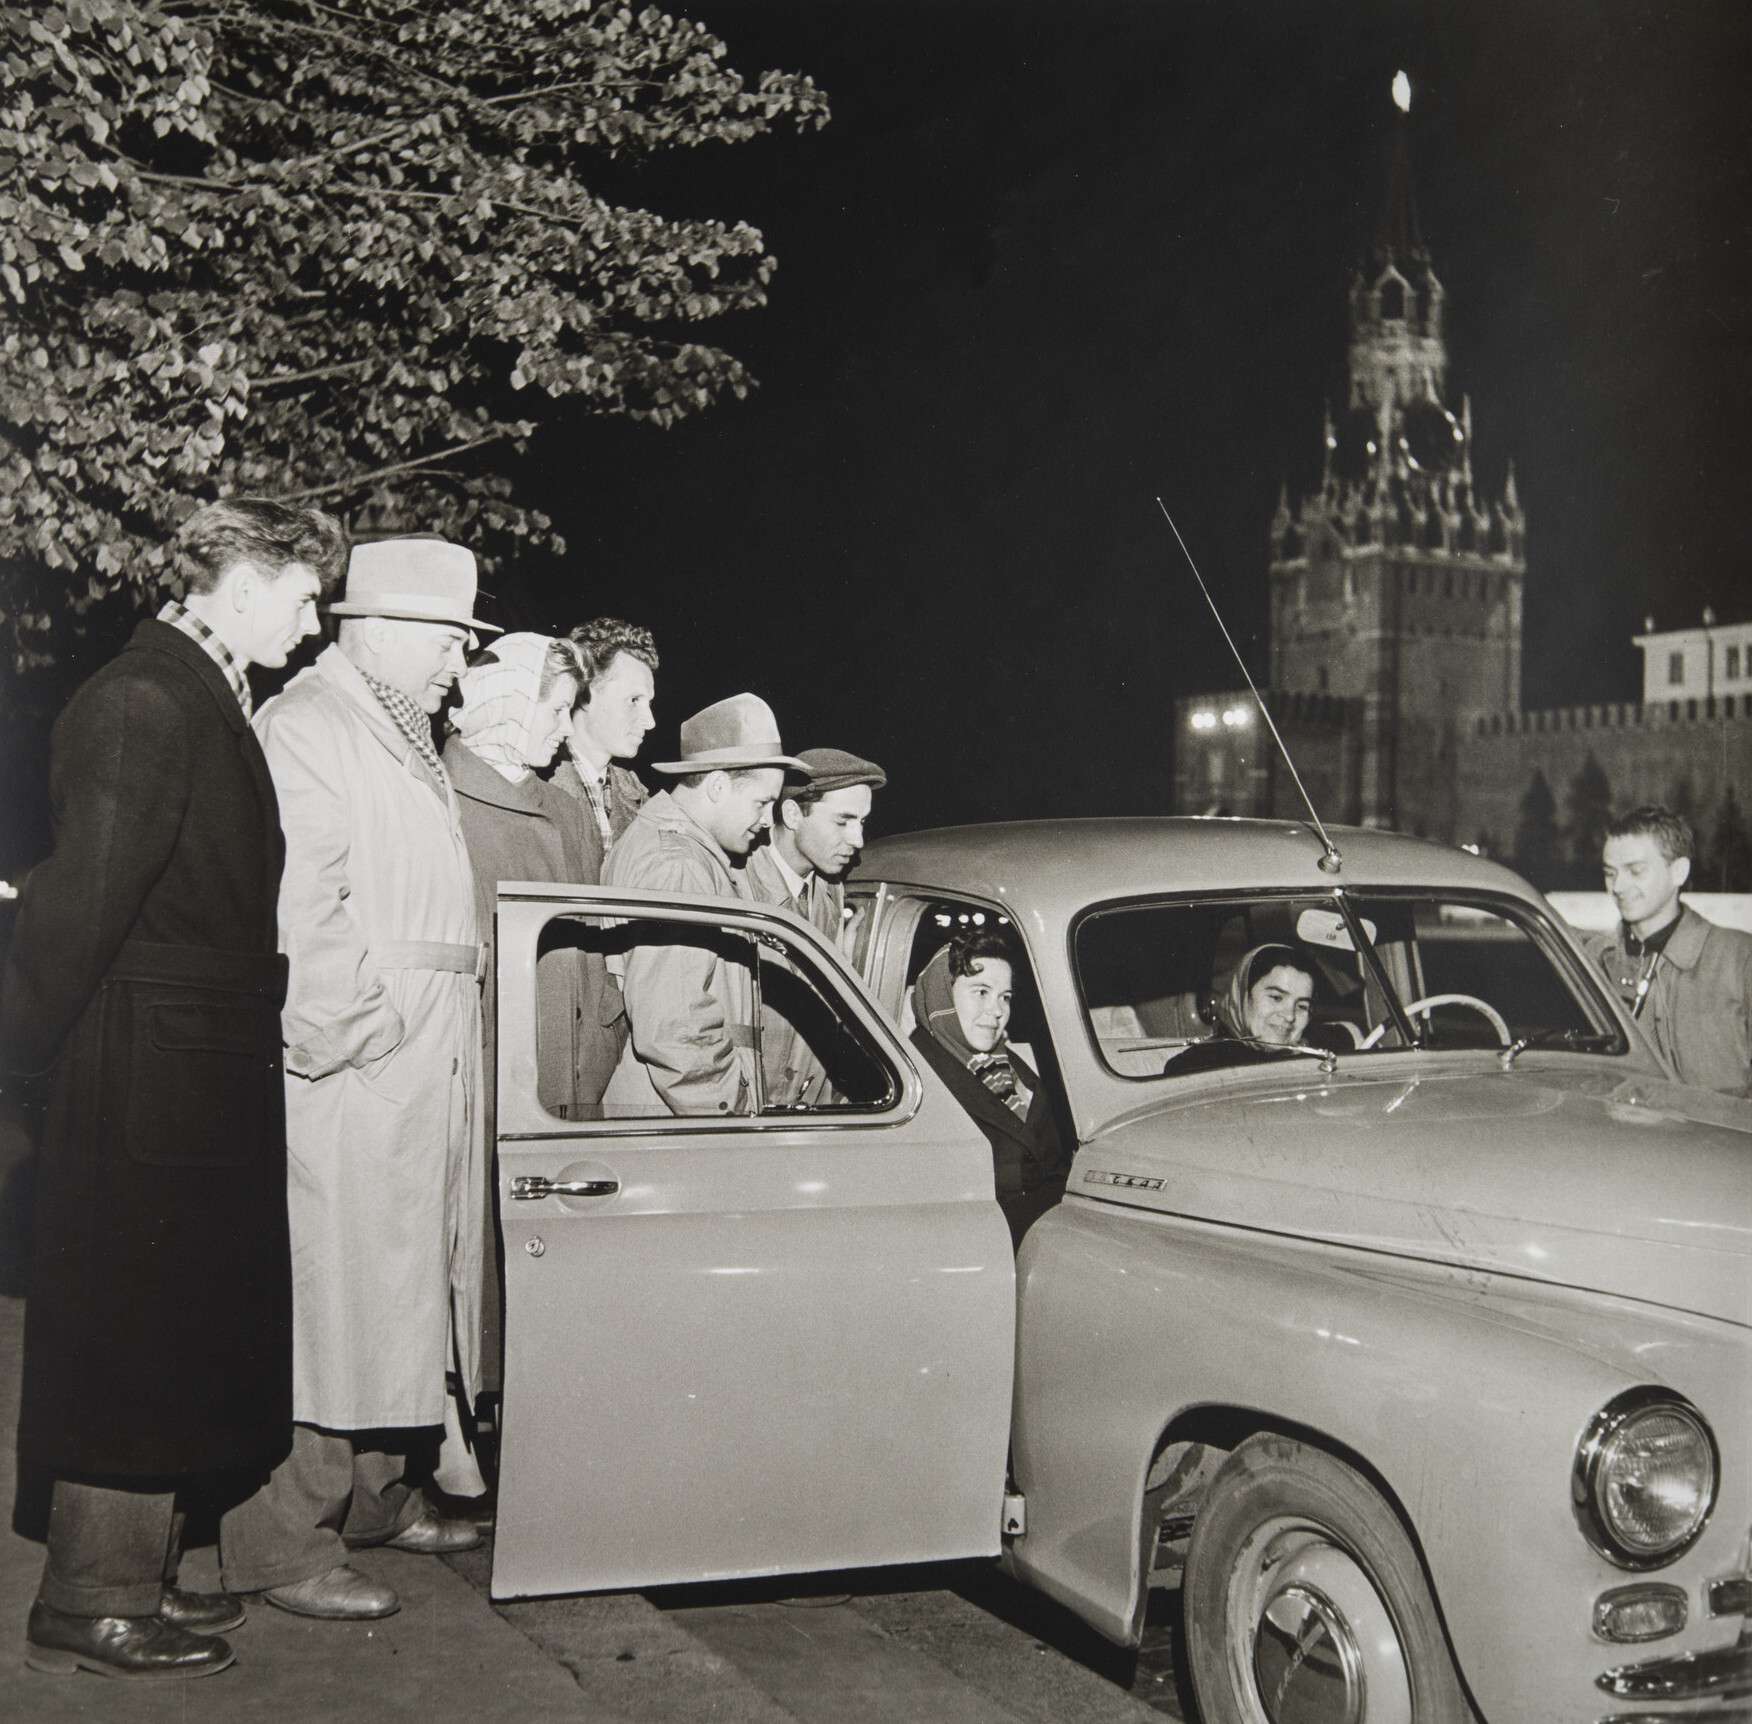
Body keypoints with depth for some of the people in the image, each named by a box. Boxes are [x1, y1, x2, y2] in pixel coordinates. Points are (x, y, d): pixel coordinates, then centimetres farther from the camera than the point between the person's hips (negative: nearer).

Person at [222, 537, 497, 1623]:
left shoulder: (408, 739, 21)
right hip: (353, 1074, -10)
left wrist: (444, 1033, 14)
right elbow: (297, 910, -20)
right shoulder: (304, 728, -10)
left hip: (431, 1070, 10)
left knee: (401, 1292, 16)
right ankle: (284, 1545, 0)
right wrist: (346, 1034, -18)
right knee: (329, 1299, -6)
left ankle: (376, 1495, 29)